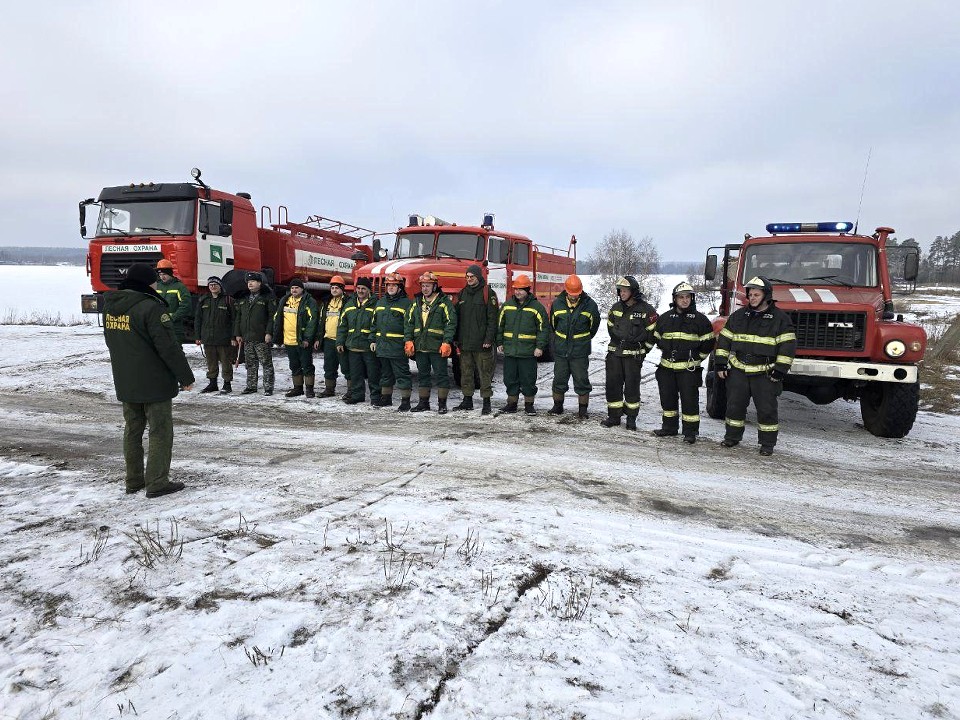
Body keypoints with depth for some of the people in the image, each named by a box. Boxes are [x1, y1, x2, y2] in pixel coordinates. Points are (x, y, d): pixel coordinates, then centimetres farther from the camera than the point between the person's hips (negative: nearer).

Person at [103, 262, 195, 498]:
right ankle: (157, 483, 4)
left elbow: (112, 342, 19)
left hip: (125, 383, 8)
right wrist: (185, 376, -11)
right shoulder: (151, 307, -19)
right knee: (160, 432, 1)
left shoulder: (110, 306, 7)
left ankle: (134, 480, 24)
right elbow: (169, 347, -20)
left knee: (132, 430, 16)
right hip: (155, 383, -8)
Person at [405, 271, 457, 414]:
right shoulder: (416, 302, 12)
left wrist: (447, 342, -17)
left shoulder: (444, 302, -4)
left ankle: (442, 403, 8)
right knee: (422, 375, 12)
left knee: (441, 374, 0)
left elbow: (451, 323, -9)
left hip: (437, 347, -5)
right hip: (420, 346, 5)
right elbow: (409, 323, 14)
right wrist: (409, 340, 3)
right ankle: (424, 402, 22)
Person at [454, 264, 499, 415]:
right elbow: (457, 317, 17)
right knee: (466, 372, 11)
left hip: (481, 343, -6)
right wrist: (456, 338, 11)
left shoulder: (488, 294, -4)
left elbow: (492, 319, -9)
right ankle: (467, 400, 21)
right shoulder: (463, 293, 14)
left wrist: (489, 339, -16)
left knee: (485, 373, 0)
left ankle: (486, 402, 6)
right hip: (465, 343, 6)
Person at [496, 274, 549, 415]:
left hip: (528, 352, -3)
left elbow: (544, 328, -2)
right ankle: (511, 402, 22)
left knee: (528, 379, 3)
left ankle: (529, 404, 16)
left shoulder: (536, 307, -2)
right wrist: (500, 343, 12)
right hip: (509, 350, 4)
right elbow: (500, 325, 17)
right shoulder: (507, 305, 9)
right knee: (510, 378, 9)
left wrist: (540, 346, -8)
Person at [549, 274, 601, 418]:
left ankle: (582, 410, 13)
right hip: (560, 351, 2)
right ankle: (558, 406, 26)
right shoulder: (557, 303, -1)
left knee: (582, 381, 3)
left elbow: (594, 326, 10)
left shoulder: (589, 305, -6)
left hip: (580, 352, -2)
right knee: (559, 379, 11)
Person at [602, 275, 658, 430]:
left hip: (633, 355, -4)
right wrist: (618, 343, 14)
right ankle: (614, 416, 15)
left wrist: (642, 350, -2)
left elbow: (652, 332, -3)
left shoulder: (645, 310, -8)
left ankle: (631, 418, 15)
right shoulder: (616, 308, 8)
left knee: (632, 386, 3)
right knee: (612, 384, 4)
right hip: (614, 353, 4)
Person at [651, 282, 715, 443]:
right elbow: (657, 338, 20)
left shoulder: (700, 319, -2)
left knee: (689, 399, -2)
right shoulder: (665, 318, 7)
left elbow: (708, 342, 2)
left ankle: (690, 431, 7)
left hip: (689, 369, -4)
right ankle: (669, 427, 25)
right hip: (667, 367, 4)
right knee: (667, 398, 11)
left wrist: (696, 358, 2)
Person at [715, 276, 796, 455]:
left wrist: (780, 370, -11)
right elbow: (724, 339, 12)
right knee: (734, 405, 10)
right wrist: (721, 364, 6)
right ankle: (732, 436, 25)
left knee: (766, 409, 2)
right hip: (738, 371, 3)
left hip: (764, 373, -3)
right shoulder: (738, 316, 8)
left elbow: (788, 345, -6)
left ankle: (767, 443, 14)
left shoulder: (780, 318, -4)